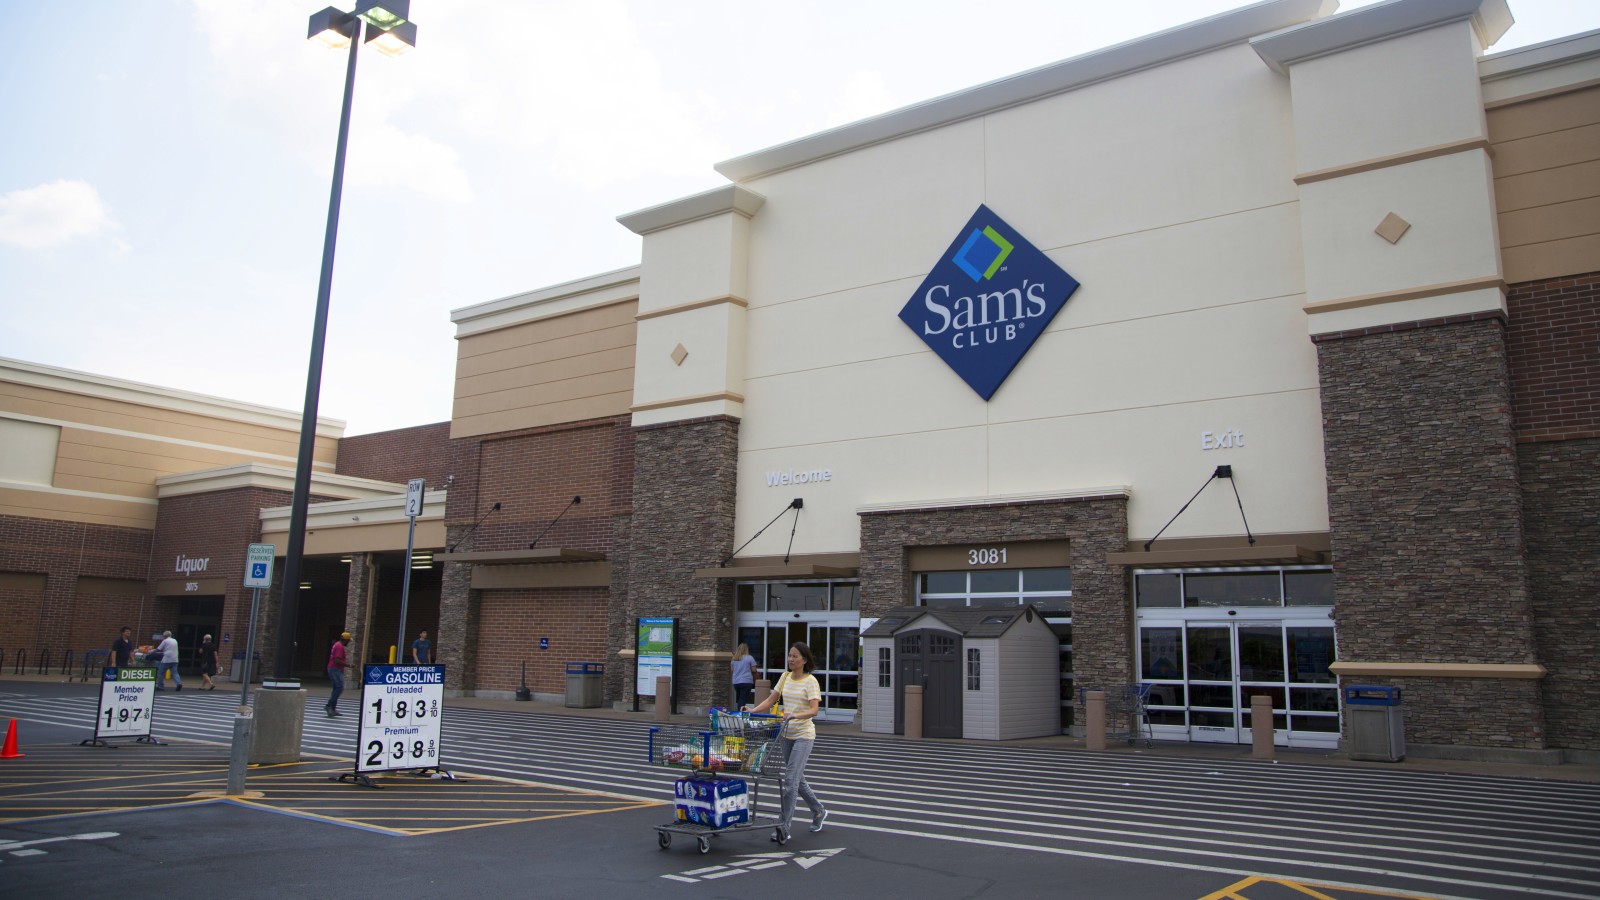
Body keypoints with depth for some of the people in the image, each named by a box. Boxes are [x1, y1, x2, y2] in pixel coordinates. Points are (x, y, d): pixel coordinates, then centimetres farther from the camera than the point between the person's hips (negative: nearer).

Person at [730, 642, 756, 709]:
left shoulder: (734, 659, 8)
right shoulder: (750, 658, -6)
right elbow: (754, 670, -4)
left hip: (736, 682, 4)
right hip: (746, 682, -4)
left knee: (739, 699, 15)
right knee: (743, 699, -6)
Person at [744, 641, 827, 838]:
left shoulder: (810, 681, -12)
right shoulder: (785, 677, 7)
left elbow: (814, 710, -22)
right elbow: (771, 699, 8)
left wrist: (796, 715, -39)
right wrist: (753, 710, -7)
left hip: (803, 735, -7)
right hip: (787, 734, 7)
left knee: (791, 779, -11)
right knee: (797, 779, 15)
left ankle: (783, 826, -5)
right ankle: (819, 811, 35)